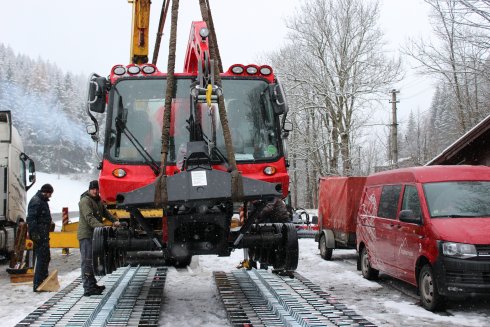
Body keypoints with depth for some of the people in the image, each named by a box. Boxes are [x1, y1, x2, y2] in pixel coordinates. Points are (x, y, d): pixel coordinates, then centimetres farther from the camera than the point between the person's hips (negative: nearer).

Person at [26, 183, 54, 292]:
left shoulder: (42, 201, 19)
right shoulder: (36, 202, -14)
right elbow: (31, 219, -21)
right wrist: (34, 234, -26)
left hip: (44, 235, 11)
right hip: (40, 235, -11)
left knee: (46, 258, 17)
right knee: (41, 258, -9)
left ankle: (44, 280, 28)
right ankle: (37, 285, -7)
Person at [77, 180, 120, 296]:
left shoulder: (98, 200, 17)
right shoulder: (85, 200, -14)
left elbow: (105, 212, 23)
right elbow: (89, 218, -25)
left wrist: (114, 220, 4)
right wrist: (101, 226, -38)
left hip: (95, 234, 10)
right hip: (86, 235, -10)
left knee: (93, 260, 17)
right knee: (87, 261, -10)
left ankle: (92, 284, 28)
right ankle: (88, 288, -11)